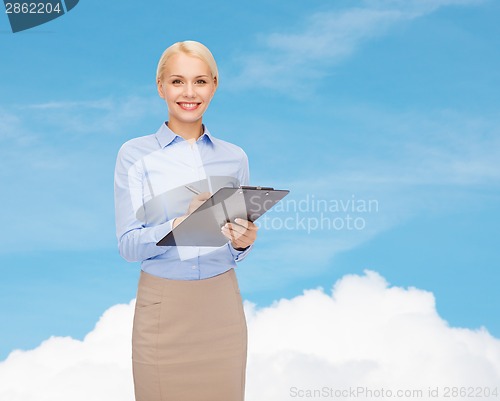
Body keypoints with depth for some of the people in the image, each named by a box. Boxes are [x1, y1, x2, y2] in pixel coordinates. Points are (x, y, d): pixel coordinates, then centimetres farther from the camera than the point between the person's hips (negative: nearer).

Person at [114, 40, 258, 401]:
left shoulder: (234, 157, 6)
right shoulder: (135, 154, -3)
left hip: (222, 305, 3)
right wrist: (180, 224, -25)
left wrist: (242, 242, -12)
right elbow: (128, 245, -8)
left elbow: (234, 249, 11)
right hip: (164, 306, -2)